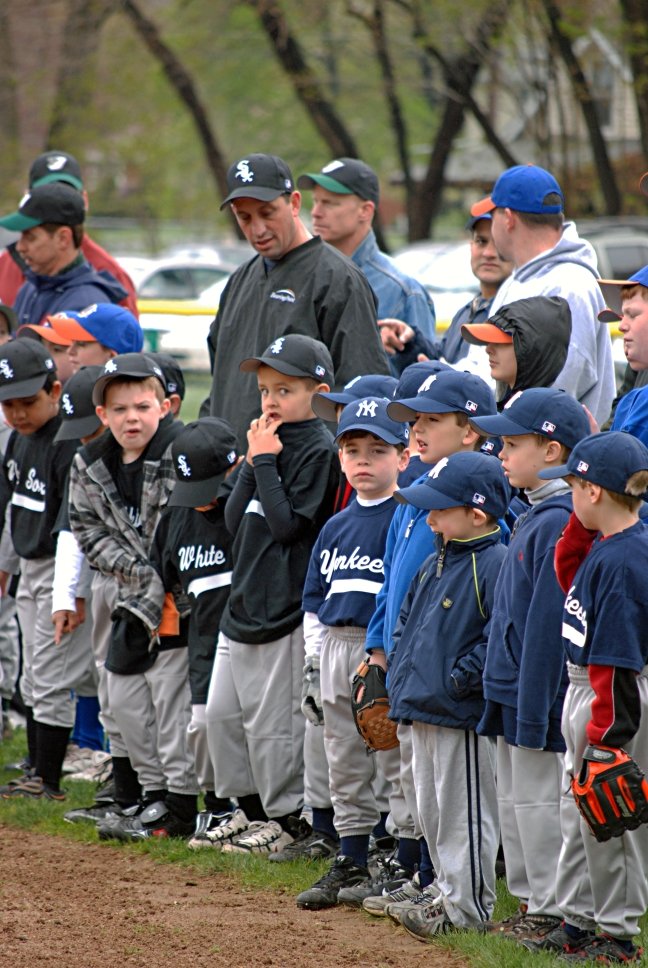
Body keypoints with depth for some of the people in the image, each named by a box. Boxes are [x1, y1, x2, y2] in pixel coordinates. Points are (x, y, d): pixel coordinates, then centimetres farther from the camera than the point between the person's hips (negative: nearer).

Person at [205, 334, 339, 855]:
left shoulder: (318, 449, -10)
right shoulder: (269, 439, 13)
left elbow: (289, 524, -18)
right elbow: (235, 519, 8)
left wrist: (266, 462, -15)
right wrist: (253, 460, -2)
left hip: (284, 607, -9)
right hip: (242, 602, 9)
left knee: (273, 719, -3)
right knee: (222, 712, 13)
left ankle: (284, 818, 8)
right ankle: (251, 809, 24)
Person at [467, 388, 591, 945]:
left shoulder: (559, 523, -18)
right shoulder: (535, 517, 13)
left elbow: (548, 622, -21)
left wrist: (533, 709, -22)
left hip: (539, 691, -10)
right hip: (513, 691, 10)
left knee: (538, 802, -4)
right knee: (515, 801, 15)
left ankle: (552, 912, 3)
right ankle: (530, 904, 23)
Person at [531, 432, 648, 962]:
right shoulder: (604, 542, 3)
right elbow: (570, 575, 23)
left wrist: (604, 738, -24)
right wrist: (582, 522, 7)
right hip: (583, 690, 10)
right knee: (578, 814, 19)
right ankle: (577, 922, 29)